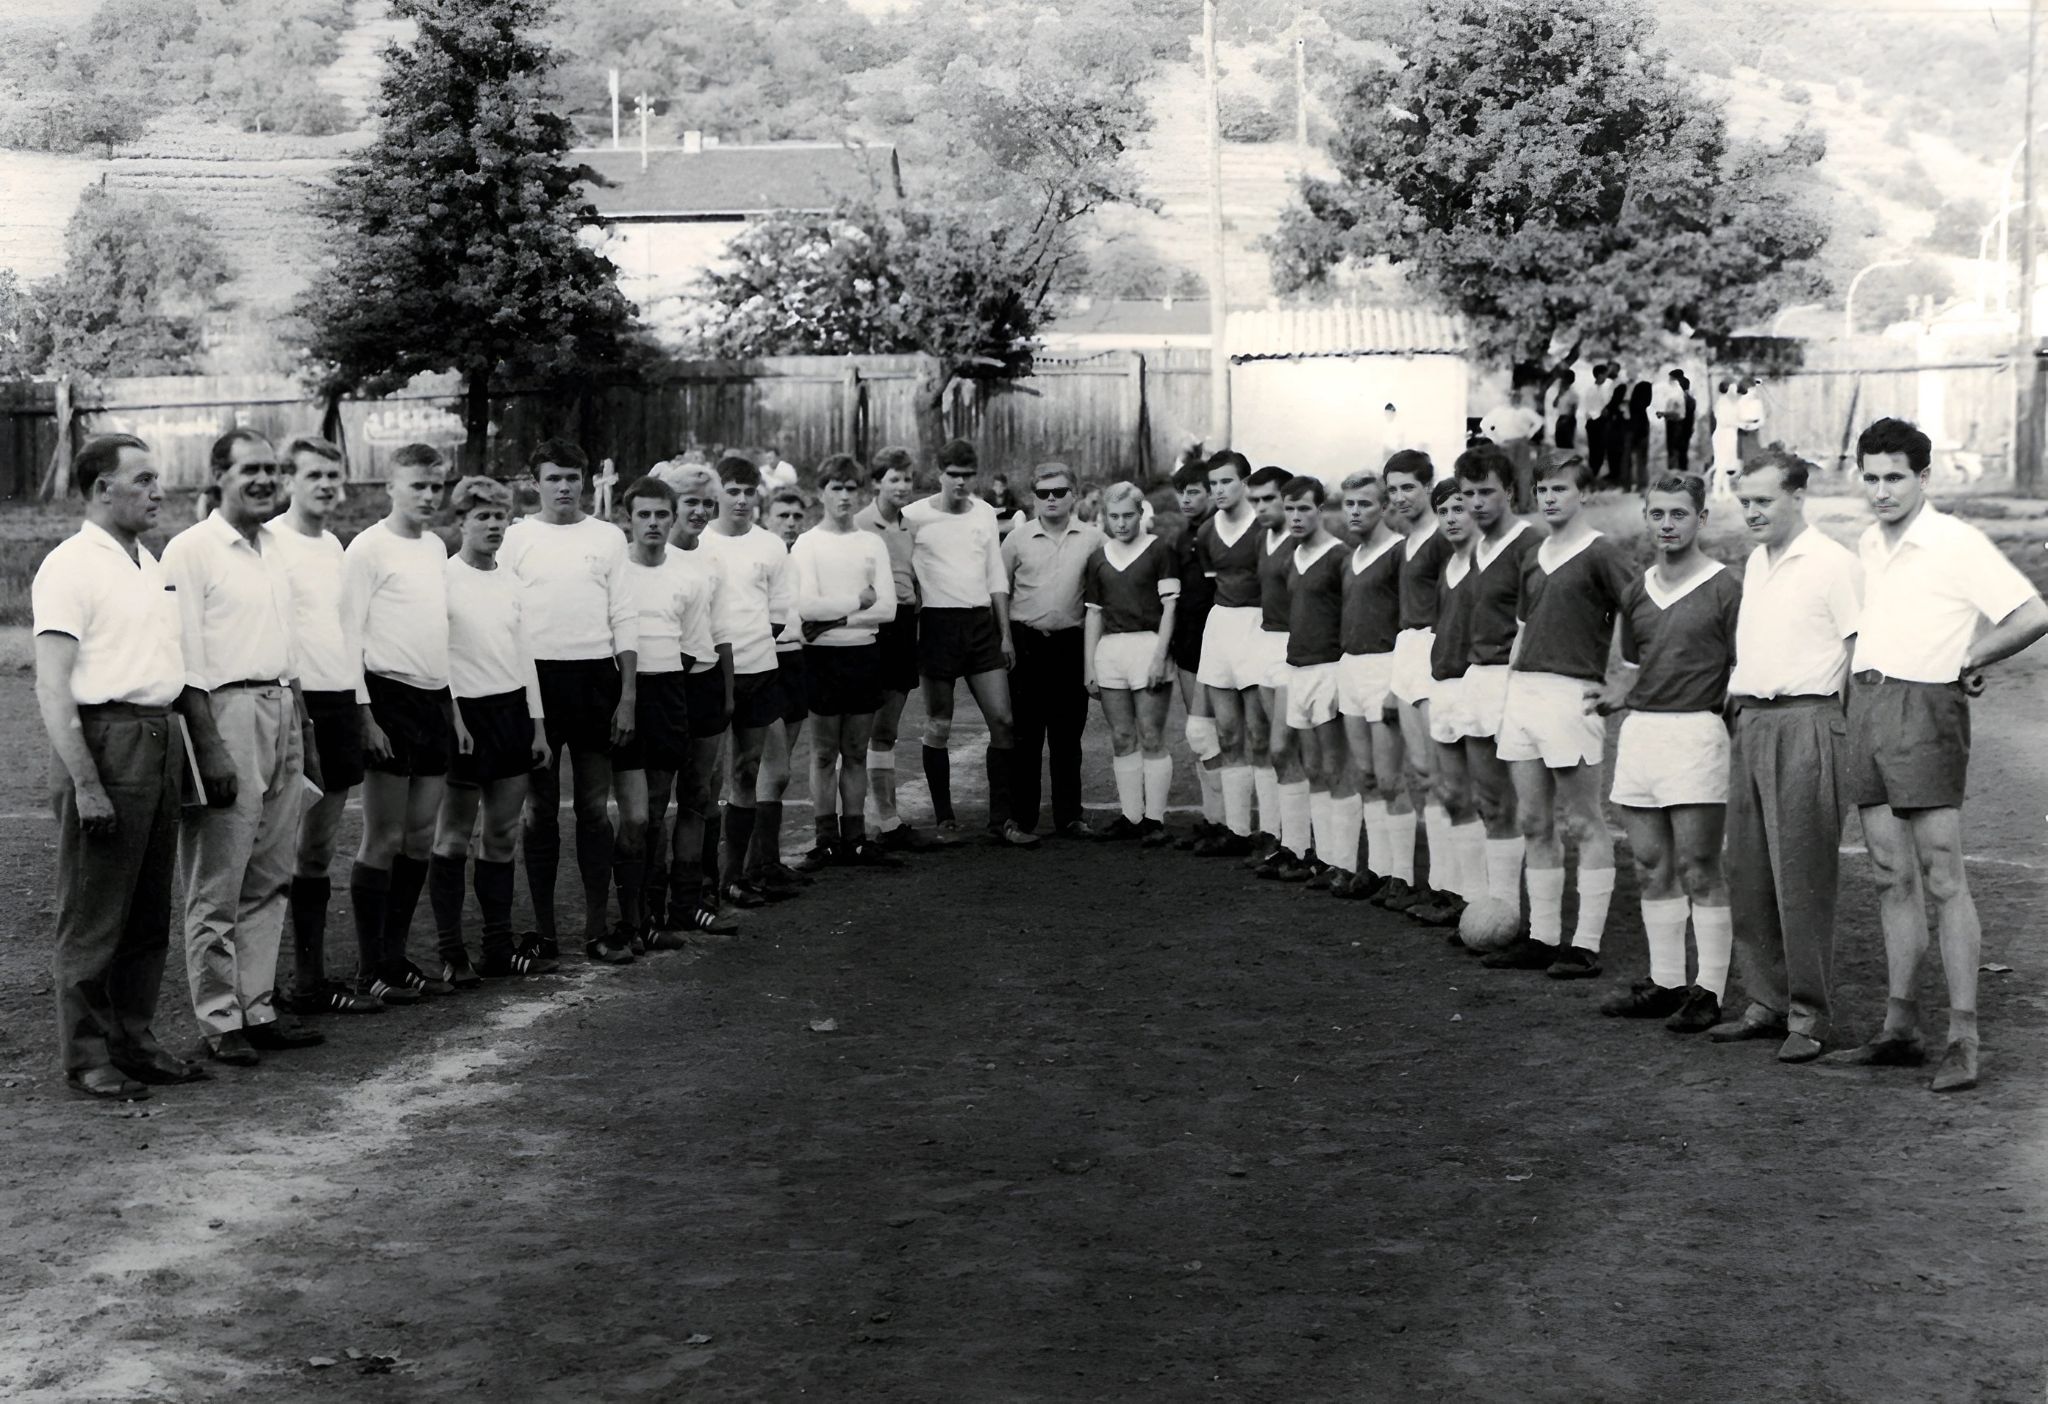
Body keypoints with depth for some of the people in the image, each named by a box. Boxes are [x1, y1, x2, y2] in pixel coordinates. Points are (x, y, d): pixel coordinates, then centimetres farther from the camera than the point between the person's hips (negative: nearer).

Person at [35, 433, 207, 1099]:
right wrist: (85, 784, -22)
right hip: (104, 743, -8)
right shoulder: (70, 567, -10)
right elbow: (52, 688, -16)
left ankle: (135, 1043, 22)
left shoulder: (150, 566, 16)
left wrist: (205, 750, 17)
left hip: (160, 743, 8)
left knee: (148, 915, 13)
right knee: (92, 919, -1)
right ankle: (87, 1061, 6)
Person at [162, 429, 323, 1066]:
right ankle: (220, 1021, 4)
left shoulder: (275, 547, 15)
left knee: (269, 876, 11)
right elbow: (186, 661, -12)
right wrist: (210, 746, -18)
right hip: (227, 710, -8)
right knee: (217, 884, -2)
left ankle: (257, 1009, 18)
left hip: (282, 709, 8)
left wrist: (304, 736, 18)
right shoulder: (192, 551, -8)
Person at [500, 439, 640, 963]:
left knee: (594, 807, 4)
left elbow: (625, 620, 5)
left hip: (595, 677, 1)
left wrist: (628, 696, 0)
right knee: (540, 808, 5)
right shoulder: (516, 537, 3)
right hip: (536, 677, -1)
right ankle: (543, 928, 11)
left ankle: (597, 927, 9)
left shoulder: (608, 537, 6)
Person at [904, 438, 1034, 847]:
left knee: (1003, 720, -2)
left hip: (981, 622, 4)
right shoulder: (915, 515, -4)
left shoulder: (985, 513, 9)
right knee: (938, 727, 3)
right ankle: (945, 819, 12)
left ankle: (1001, 819, 4)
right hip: (937, 624, -4)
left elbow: (997, 577, 13)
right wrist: (907, 634, -8)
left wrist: (1005, 633, 9)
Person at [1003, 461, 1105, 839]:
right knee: (1024, 734, 3)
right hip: (1026, 643, 0)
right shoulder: (1018, 539, 2)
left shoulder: (1092, 538, 2)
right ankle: (1021, 817, 10)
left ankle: (1069, 815, 12)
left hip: (1070, 643, 0)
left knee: (1068, 736, 6)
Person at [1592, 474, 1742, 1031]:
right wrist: (1601, 700, 8)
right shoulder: (1637, 592, 16)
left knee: (1697, 870, -5)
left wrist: (1728, 715, -18)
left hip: (1695, 730, -6)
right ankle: (1664, 982, 17)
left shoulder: (1723, 589, -4)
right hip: (1639, 730, 7)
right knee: (1650, 868, 9)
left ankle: (1709, 991, 1)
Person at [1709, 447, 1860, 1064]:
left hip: (1805, 724, -8)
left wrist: (1837, 724, -13)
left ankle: (1808, 1015, 0)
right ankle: (1765, 1002, 17)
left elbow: (1860, 652, -9)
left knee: (1801, 875, -6)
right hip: (1750, 723, 8)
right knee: (1747, 870, 9)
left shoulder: (1832, 563, -8)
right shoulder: (1755, 562, 16)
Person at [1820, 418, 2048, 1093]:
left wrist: (1963, 662, -4)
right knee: (1892, 877, 9)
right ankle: (1900, 1029, 14)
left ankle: (1963, 1041, -8)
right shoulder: (1867, 544, 13)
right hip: (1865, 707, 7)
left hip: (1924, 710, -7)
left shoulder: (1957, 543, -9)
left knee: (1943, 878, -8)